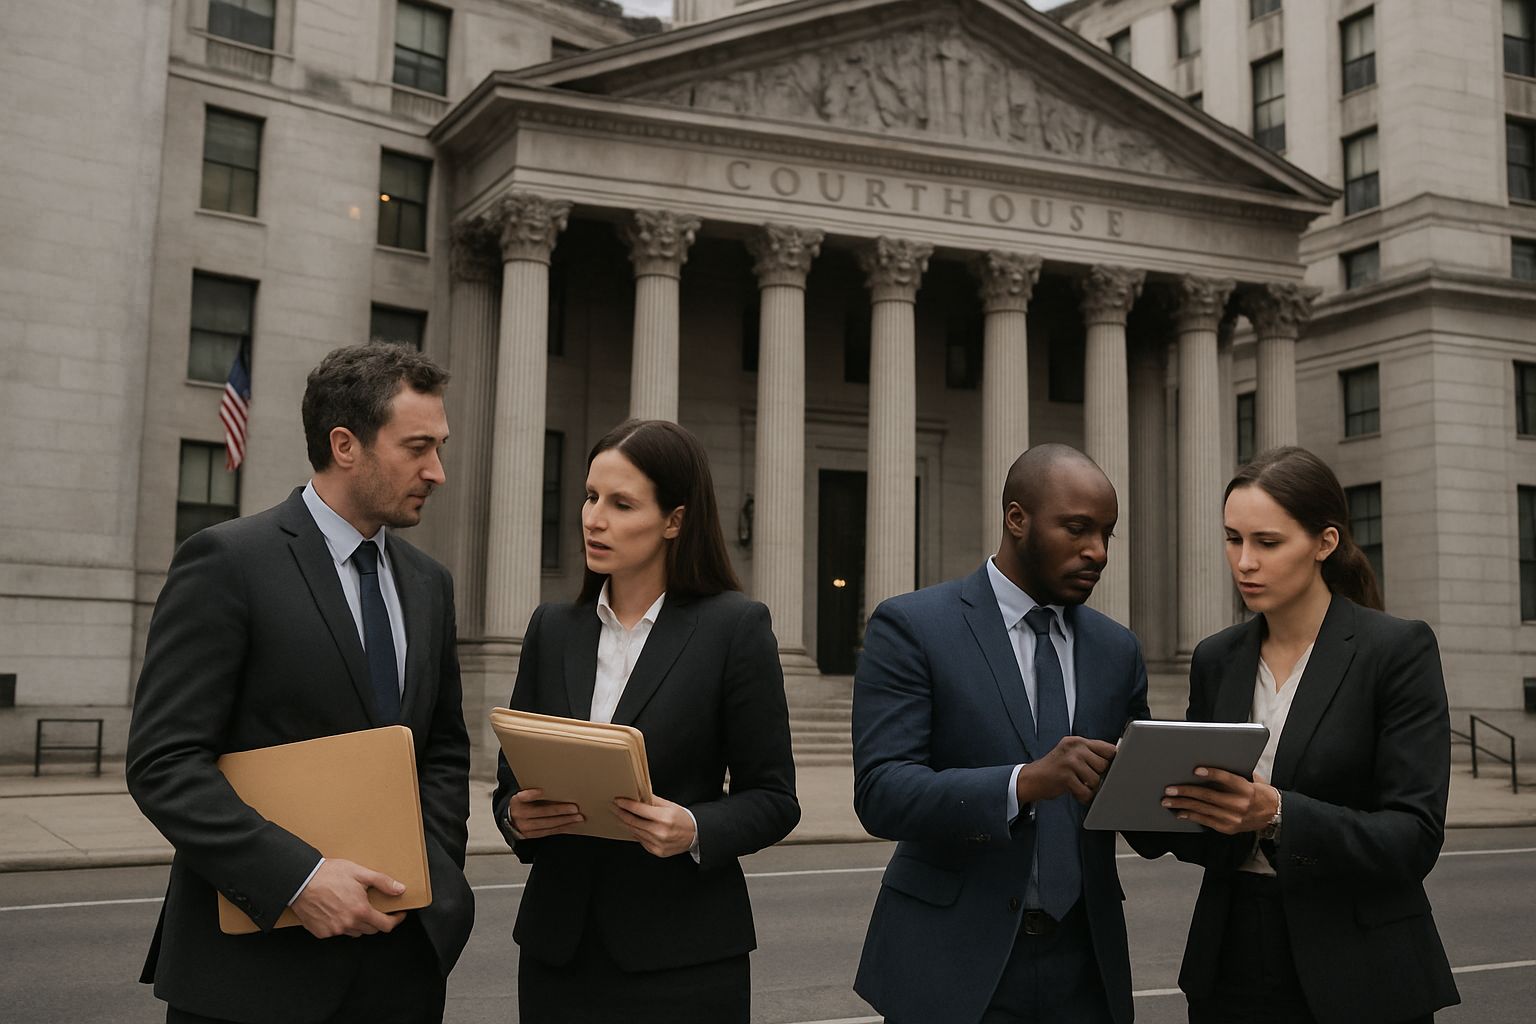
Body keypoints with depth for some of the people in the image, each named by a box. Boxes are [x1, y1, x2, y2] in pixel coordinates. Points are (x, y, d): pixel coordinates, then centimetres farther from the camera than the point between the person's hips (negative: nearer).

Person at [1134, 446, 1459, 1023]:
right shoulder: (1215, 659, 4)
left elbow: (1415, 837, -15)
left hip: (1358, 976, -4)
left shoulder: (1399, 649, -10)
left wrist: (1278, 814, -29)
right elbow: (1204, 839, 8)